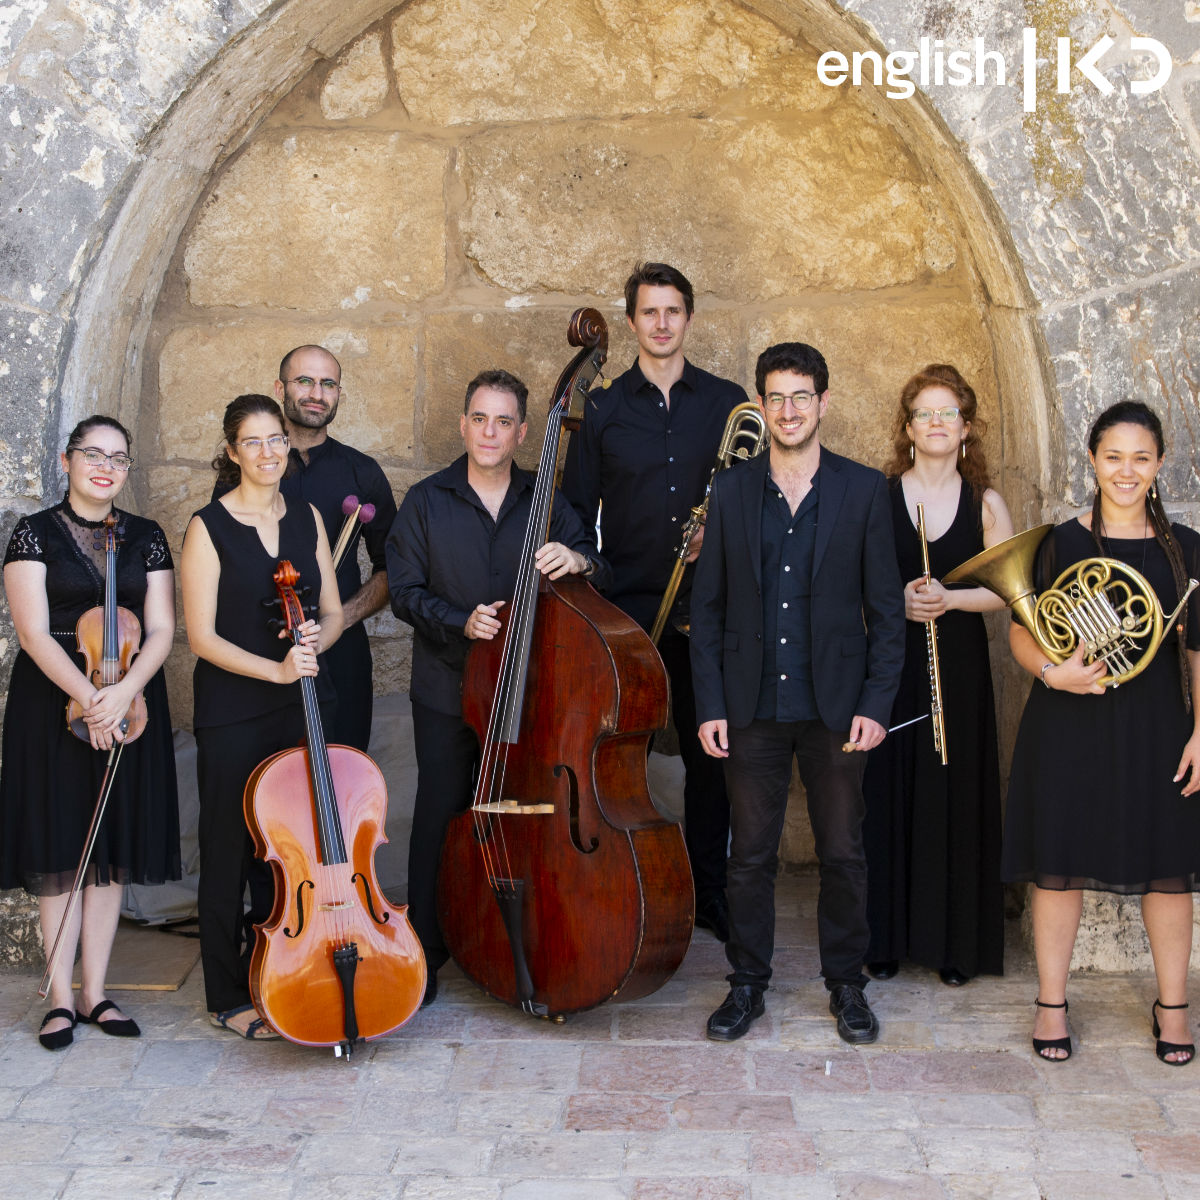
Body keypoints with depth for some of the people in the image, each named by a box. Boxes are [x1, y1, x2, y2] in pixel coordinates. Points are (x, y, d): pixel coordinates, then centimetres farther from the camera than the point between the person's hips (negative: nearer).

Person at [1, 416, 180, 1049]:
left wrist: (123, 691, -17)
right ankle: (61, 996, 10)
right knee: (59, 851, 1)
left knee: (113, 851, 6)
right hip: (53, 700, -3)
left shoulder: (146, 538, 7)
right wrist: (87, 695, -23)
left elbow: (161, 629, 1)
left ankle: (94, 992, 15)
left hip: (131, 702, 3)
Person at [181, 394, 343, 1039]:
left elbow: (333, 612, 12)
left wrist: (315, 638, -11)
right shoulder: (209, 526, -6)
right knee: (232, 853, 3)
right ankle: (229, 998, 16)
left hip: (302, 707, 4)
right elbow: (202, 636, -10)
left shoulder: (307, 518, 8)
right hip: (234, 713, -4)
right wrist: (275, 669, -21)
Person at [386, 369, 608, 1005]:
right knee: (441, 817, 4)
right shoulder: (426, 501, 3)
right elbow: (405, 590, 0)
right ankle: (427, 951, 16)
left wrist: (576, 560, -22)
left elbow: (600, 574, 2)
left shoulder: (545, 503, 5)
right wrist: (461, 622, -17)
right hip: (447, 693, -1)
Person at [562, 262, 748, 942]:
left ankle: (709, 892, 19)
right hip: (625, 607, 0)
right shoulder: (602, 408, 6)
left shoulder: (727, 402, 8)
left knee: (710, 753, 6)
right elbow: (577, 510, 7)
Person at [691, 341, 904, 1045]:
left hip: (835, 709, -1)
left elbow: (887, 608, 1)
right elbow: (708, 608, 5)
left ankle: (847, 984, 25)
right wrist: (710, 706, -1)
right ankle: (749, 984, 23)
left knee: (844, 853, 9)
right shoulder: (732, 492, 4)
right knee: (751, 855, 8)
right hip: (754, 708, 1)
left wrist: (875, 703, -7)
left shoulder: (865, 490, 1)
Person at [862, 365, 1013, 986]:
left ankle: (953, 943, 14)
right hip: (891, 661, 0)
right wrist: (896, 597, -15)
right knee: (888, 793, 1)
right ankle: (886, 939, 13)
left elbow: (1006, 588, 2)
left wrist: (949, 598, -14)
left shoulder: (985, 503, 6)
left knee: (954, 796, 2)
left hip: (959, 663, 1)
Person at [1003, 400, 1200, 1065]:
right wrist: (1052, 671, -19)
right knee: (1060, 861, 5)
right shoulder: (1060, 542, -1)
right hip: (1071, 723, -1)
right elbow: (1020, 632, 1)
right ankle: (1051, 1003, 20)